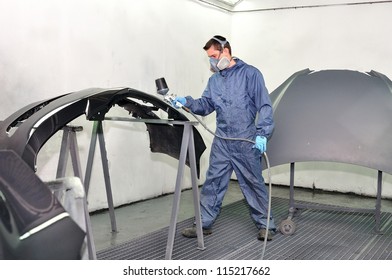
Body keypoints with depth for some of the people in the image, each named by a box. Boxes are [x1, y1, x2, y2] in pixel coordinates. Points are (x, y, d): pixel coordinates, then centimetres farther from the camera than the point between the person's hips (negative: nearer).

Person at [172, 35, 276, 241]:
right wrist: (187, 102, -9)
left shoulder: (250, 73, -5)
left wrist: (262, 134, -18)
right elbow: (205, 105, 10)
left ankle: (265, 225, 18)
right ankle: (204, 223, 18)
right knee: (212, 183, 7)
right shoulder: (214, 79, 13)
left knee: (253, 183, 5)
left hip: (246, 143, -5)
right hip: (221, 142, 5)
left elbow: (264, 106, -9)